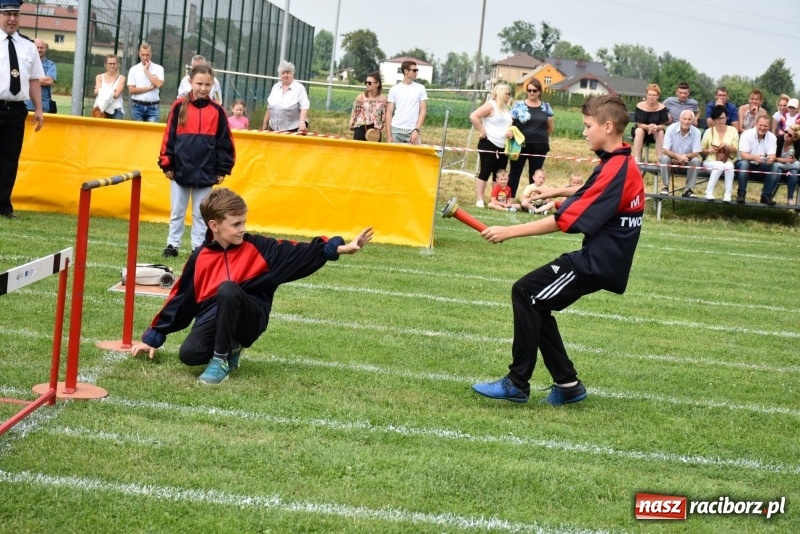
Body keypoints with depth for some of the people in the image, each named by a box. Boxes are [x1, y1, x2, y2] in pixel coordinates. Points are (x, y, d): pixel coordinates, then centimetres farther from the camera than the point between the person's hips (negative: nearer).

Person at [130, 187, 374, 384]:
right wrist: (153, 337, 10)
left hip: (250, 318, -2)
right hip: (214, 316, 2)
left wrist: (339, 248, -18)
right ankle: (230, 348, 7)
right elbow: (180, 299, 11)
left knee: (227, 289, -34)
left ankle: (221, 359, -20)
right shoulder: (200, 258, 5)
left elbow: (298, 254, -5)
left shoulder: (257, 247, 2)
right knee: (189, 354, -28)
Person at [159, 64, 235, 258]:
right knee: (177, 212, 10)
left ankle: (199, 247, 16)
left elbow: (224, 142, 4)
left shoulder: (217, 111, 0)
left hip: (206, 173, 0)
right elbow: (169, 137, 0)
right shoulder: (179, 106, -3)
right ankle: (172, 245, 19)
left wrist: (223, 169, 2)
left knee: (201, 213, 8)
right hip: (180, 170, 0)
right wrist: (167, 164, -1)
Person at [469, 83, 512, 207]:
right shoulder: (491, 105, -8)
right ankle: (479, 200, -5)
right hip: (489, 144, -8)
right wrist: (482, 132, -16)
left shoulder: (506, 109, 16)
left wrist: (511, 131, 1)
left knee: (499, 175, 8)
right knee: (485, 172, -7)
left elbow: (510, 125, 25)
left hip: (503, 147, 8)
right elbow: (473, 116, -18)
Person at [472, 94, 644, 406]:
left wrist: (510, 231, -21)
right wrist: (558, 191, 27)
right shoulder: (621, 164, 11)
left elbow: (566, 220, -23)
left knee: (526, 293, -12)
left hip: (596, 263, -10)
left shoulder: (616, 171, -21)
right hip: (601, 257, 10)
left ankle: (517, 384, -8)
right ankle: (567, 384, 15)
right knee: (534, 303, 13)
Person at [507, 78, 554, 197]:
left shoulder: (546, 107, 6)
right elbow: (509, 123, -1)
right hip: (520, 145, -2)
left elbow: (551, 126, 15)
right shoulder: (519, 105, -2)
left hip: (539, 147, 2)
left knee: (535, 175, 9)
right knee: (515, 173, 3)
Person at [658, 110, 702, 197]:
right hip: (671, 158, -1)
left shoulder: (696, 132, -14)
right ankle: (665, 187, -18)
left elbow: (696, 153, -15)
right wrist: (677, 156, -40)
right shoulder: (671, 128, -18)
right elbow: (665, 150, -21)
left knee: (696, 160, -28)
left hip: (686, 161, 1)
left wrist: (684, 157, -34)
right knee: (665, 158, -33)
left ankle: (689, 189, -18)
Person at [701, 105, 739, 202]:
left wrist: (727, 146, -15)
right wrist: (710, 151, -12)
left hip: (728, 162, 1)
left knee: (729, 165, -36)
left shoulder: (732, 130, 8)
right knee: (720, 165, -36)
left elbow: (735, 150, 5)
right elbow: (701, 151, 8)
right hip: (711, 162, -1)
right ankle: (709, 192, -32)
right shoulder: (709, 131, 6)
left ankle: (728, 194, -35)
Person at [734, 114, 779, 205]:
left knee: (775, 166, -23)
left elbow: (772, 155, -15)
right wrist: (754, 157, -47)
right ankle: (741, 193, -25)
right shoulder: (747, 134, -16)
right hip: (746, 163, -3)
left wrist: (771, 159, -41)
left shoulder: (772, 137, -5)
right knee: (744, 163, -36)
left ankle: (766, 195, -17)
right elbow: (743, 155, -25)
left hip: (761, 166, 3)